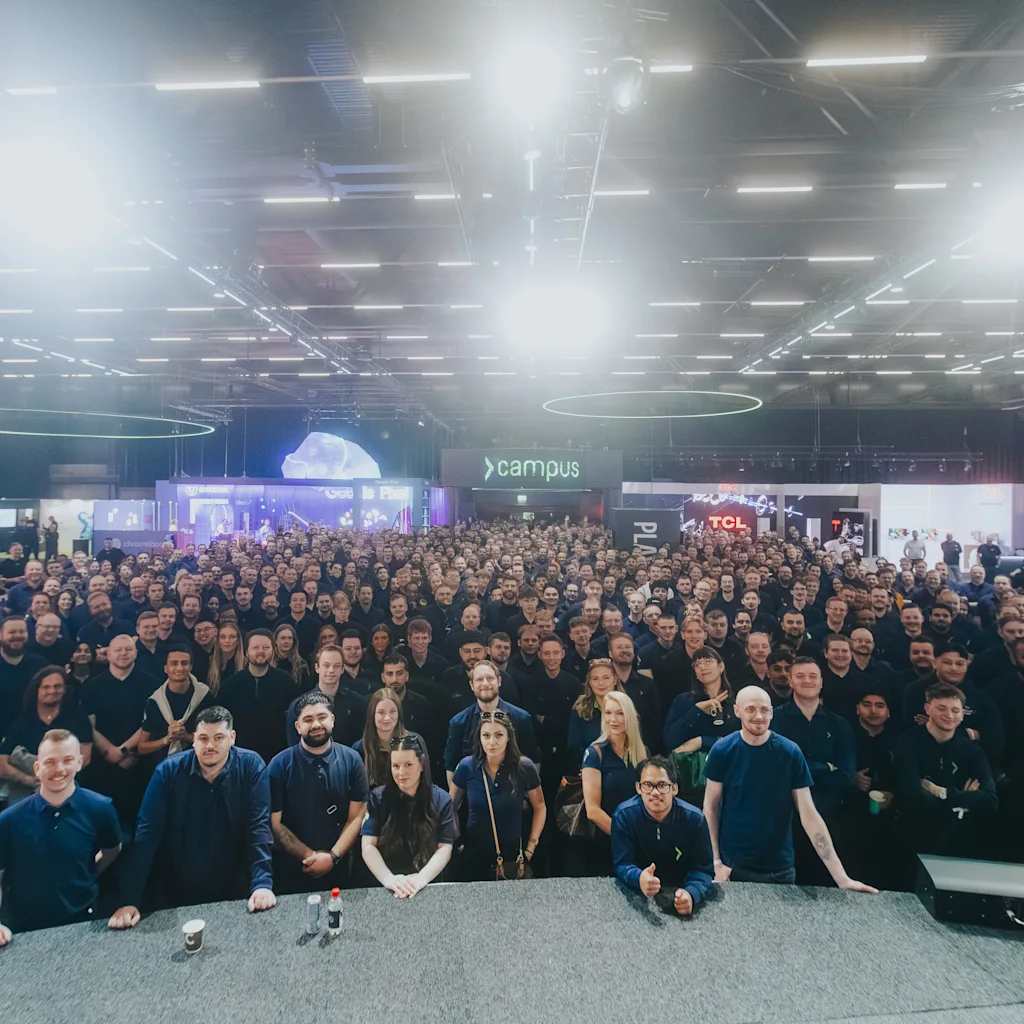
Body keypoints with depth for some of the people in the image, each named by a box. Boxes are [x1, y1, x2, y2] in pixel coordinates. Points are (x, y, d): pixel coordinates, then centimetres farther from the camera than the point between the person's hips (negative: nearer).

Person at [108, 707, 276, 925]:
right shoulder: (168, 771, -9)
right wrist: (129, 901, -18)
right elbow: (146, 833, -11)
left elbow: (259, 826, -15)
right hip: (176, 895, 2)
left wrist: (262, 883, -28)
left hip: (234, 894, -1)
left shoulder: (251, 766, -11)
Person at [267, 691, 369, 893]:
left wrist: (332, 857, -14)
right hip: (290, 871, -1)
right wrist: (309, 856, -13)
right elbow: (274, 823, -9)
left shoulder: (351, 760, -5)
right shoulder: (280, 765, -8)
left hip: (338, 869, 1)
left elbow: (356, 818, -4)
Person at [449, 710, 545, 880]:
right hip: (474, 857, 0)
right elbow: (450, 807, 3)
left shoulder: (524, 767, -14)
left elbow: (540, 808, 1)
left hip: (512, 856, 0)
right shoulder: (467, 767, -12)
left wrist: (530, 850, -3)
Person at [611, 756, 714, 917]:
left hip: (680, 893, 2)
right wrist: (639, 878, -40)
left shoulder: (694, 818, -12)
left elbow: (702, 869, -12)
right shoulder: (624, 815, -14)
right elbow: (622, 864, -17)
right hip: (636, 894, -2)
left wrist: (691, 894, -34)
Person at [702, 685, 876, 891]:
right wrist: (716, 861, -7)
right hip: (732, 864, 0)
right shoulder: (722, 750, -10)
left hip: (779, 868, 0)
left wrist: (841, 877, -13)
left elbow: (809, 815, -9)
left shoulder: (790, 752, -10)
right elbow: (711, 806, -3)